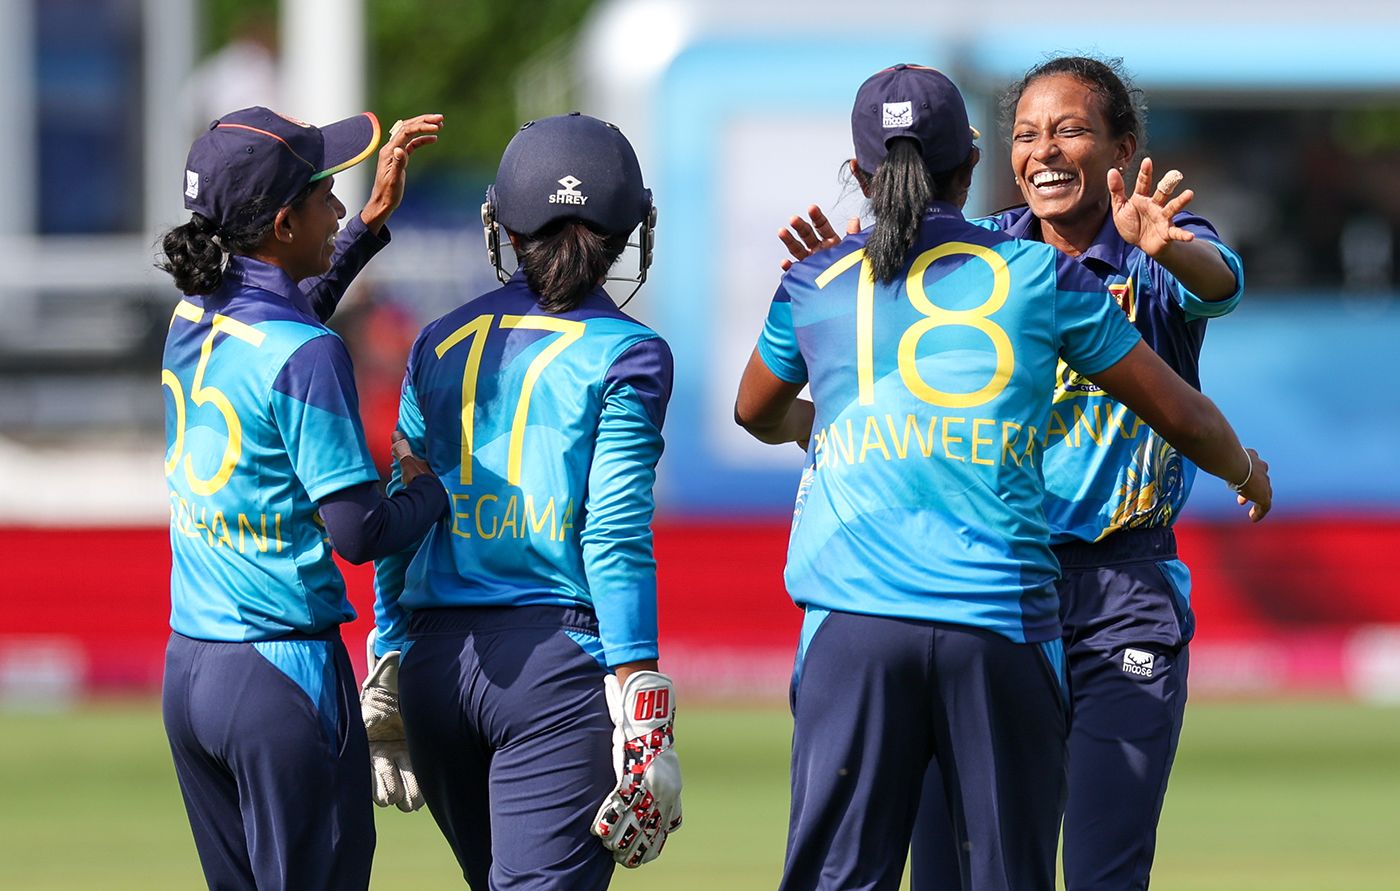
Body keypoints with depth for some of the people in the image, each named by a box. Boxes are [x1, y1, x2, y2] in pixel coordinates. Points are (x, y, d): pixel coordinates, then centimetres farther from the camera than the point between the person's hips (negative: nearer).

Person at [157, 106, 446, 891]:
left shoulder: (191, 320, 6)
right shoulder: (304, 356, -18)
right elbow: (357, 530, -19)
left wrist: (374, 220, 26)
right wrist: (436, 487, 0)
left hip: (187, 671, 8)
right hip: (286, 673, -8)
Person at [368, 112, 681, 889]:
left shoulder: (441, 344, 11)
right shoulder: (625, 356, -2)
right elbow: (615, 538, -9)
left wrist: (387, 679, 18)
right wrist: (642, 720, -10)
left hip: (436, 661, 5)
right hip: (559, 661, -5)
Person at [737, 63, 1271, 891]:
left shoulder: (818, 282, 12)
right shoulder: (1040, 274, 7)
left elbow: (757, 413, 33)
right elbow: (1182, 416, 15)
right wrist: (1248, 473, 37)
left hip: (854, 624, 1)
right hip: (1005, 626, -1)